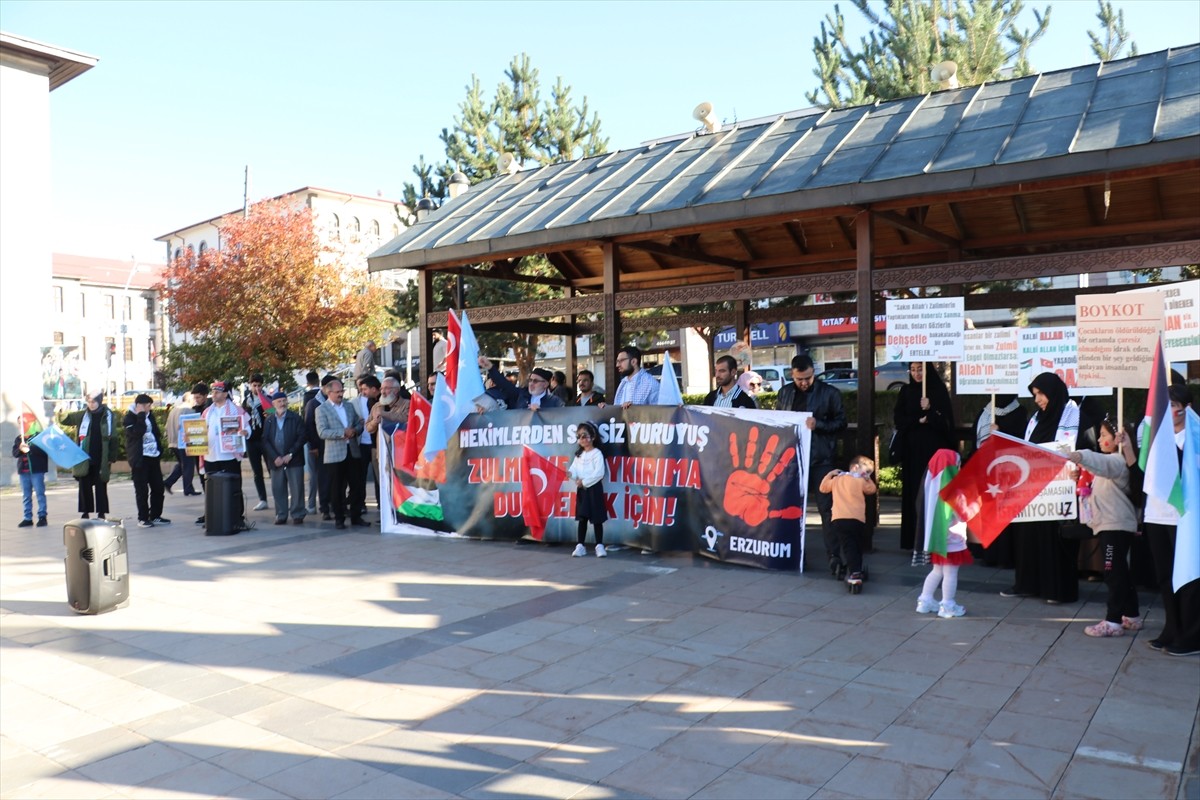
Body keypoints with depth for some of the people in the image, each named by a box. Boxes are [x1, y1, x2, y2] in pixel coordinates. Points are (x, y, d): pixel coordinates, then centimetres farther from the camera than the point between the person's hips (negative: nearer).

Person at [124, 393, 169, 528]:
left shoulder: (149, 415, 13)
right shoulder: (129, 418, -8)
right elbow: (137, 432, -25)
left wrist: (160, 455, 14)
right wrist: (141, 415, -19)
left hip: (153, 456, 7)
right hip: (140, 459, -6)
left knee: (158, 488, 7)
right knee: (142, 490, -2)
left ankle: (155, 516, 17)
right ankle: (143, 518, 7)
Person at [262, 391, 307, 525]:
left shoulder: (295, 418, 1)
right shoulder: (268, 421, 8)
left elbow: (302, 437, -4)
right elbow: (265, 441, 3)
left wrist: (290, 454, -11)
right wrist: (275, 457, -9)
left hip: (294, 460, -2)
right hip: (276, 461, 2)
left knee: (297, 489, -1)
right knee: (278, 489, 5)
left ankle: (298, 515, 7)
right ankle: (281, 515, 14)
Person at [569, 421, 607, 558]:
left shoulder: (597, 453, -8)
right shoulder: (579, 454, 13)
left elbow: (599, 473, -17)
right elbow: (574, 469, 4)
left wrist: (584, 481, -19)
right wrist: (570, 473, -19)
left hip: (594, 488, -6)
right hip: (581, 489, 6)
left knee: (597, 518, -2)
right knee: (582, 518, 7)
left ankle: (599, 545, 4)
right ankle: (580, 546, 9)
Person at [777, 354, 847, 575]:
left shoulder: (829, 393, -2)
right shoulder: (785, 392, 9)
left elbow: (841, 423, -2)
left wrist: (818, 424, -18)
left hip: (821, 459, -4)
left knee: (827, 507, -6)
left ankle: (834, 556, -2)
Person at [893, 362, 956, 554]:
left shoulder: (939, 389, 2)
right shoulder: (906, 391, 10)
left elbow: (946, 419, -4)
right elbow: (898, 419, 4)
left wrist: (929, 410, -18)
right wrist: (919, 420, -10)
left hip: (935, 448, -2)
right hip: (913, 449, 3)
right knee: (914, 492, 0)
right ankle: (916, 542, 3)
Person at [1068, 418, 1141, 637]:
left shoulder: (1117, 461, -14)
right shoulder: (1110, 461, 19)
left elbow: (1101, 462, -37)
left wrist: (1079, 457, -53)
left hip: (1116, 526, -11)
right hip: (1110, 524, 11)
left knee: (1114, 573, -8)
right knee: (1121, 573, 17)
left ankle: (1113, 621, -5)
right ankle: (1132, 617, 26)